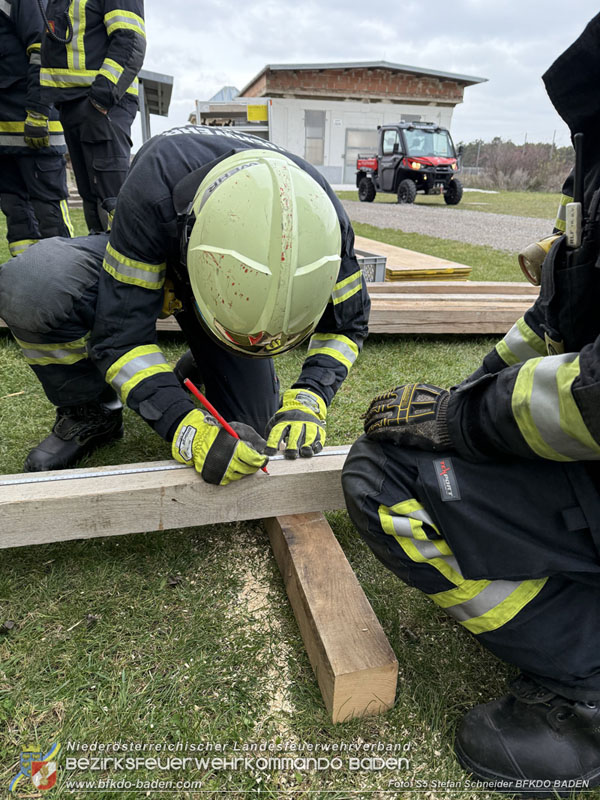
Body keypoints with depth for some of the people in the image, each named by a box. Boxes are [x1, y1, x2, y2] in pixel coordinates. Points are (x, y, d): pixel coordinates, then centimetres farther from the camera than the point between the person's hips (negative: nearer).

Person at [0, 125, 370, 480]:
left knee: (252, 426, -9)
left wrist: (307, 401, -33)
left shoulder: (322, 215, -32)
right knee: (31, 283, -33)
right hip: (142, 265, -1)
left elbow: (345, 322, -16)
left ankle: (205, 365, 24)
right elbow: (120, 334, -36)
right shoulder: (156, 188, -41)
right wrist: (189, 431, -48)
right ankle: (90, 414, -5)